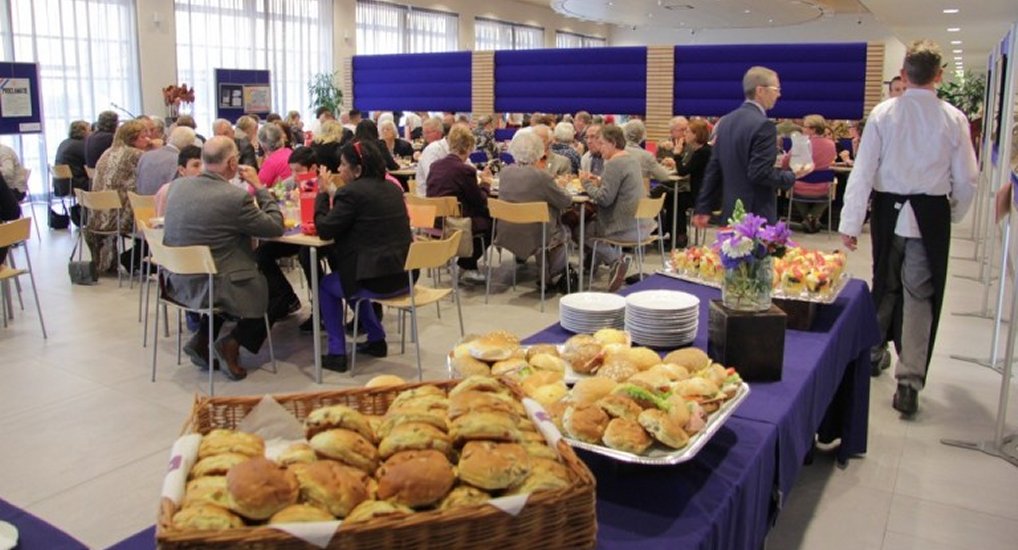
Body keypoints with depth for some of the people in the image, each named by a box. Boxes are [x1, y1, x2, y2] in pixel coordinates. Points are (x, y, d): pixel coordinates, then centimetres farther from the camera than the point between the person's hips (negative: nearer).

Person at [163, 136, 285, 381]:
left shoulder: (178, 185, -1)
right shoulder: (236, 197, -22)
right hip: (212, 285, -7)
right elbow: (276, 227, -11)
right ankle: (232, 343, 3)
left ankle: (202, 339, 22)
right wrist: (259, 187, -3)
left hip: (178, 282, 7)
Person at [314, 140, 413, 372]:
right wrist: (330, 196, 18)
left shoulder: (351, 192, -13)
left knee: (326, 285, 20)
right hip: (404, 277, 8)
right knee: (352, 276, 34)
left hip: (378, 282, -8)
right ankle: (376, 339, 35)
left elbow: (325, 230, -8)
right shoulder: (391, 188, 11)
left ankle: (336, 353, 19)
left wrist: (323, 194, 5)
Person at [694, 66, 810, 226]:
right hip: (756, 215, -8)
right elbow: (760, 173, -20)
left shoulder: (726, 121, 9)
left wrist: (704, 208, 13)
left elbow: (713, 168, 11)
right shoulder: (762, 125, -15)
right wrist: (792, 176, -5)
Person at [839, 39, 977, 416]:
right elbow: (967, 179, -2)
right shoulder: (953, 119, -6)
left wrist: (851, 223, -6)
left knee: (885, 284, 21)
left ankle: (876, 350, 39)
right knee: (919, 296, 4)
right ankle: (909, 381, 0)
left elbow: (863, 171, -9)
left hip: (888, 210, 1)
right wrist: (954, 214, 17)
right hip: (930, 215, -1)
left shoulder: (883, 114, -6)